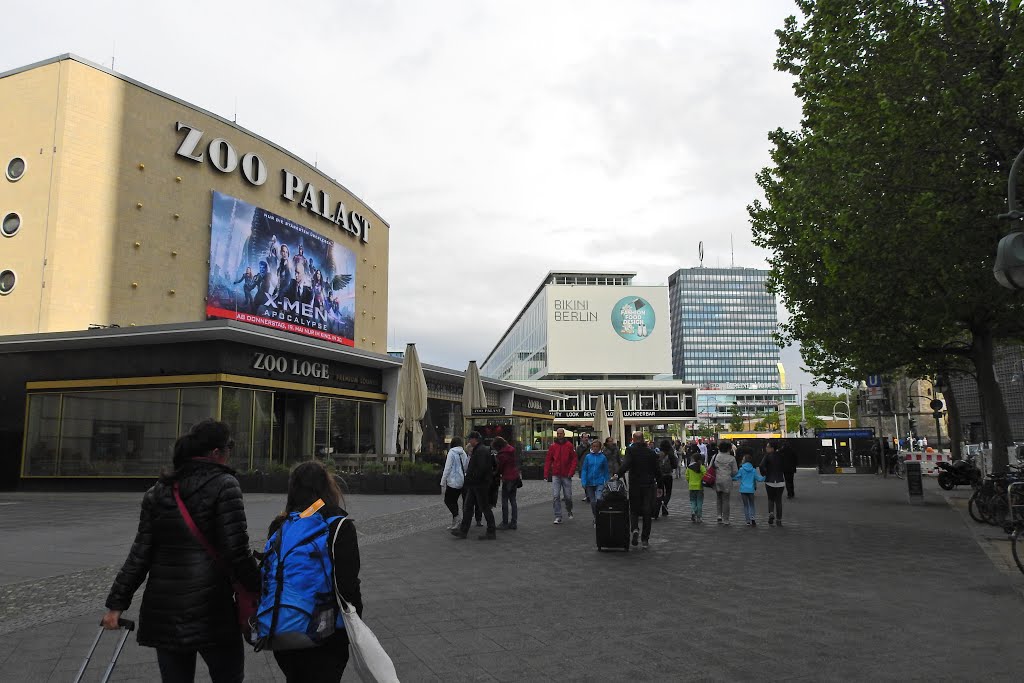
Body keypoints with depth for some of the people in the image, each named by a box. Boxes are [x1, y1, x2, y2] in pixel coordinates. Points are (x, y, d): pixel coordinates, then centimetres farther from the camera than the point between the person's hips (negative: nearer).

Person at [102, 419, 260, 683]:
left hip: (163, 611, 6)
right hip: (211, 610, -5)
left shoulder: (158, 491, 7)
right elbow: (237, 552, -14)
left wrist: (116, 603, 11)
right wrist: (260, 591, -3)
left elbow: (140, 554, 5)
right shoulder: (223, 485, -10)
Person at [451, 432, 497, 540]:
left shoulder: (482, 451, -18)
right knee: (467, 507, 10)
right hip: (473, 485, 11)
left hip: (480, 485, -11)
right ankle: (463, 531, 13)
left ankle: (491, 533, 7)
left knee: (485, 508, -2)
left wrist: (475, 478, -20)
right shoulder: (477, 450, 16)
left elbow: (482, 468, -27)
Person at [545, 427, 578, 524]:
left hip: (566, 475, -1)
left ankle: (569, 510, 36)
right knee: (555, 497, -5)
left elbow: (574, 460, -1)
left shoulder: (569, 445, 0)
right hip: (555, 475, 1)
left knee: (568, 496, 7)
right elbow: (548, 460, 5)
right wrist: (546, 474, -2)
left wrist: (571, 472, -10)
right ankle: (558, 516, 1)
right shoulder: (552, 446, 4)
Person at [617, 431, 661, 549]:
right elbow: (657, 470, 7)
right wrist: (659, 485, 15)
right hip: (649, 486, 2)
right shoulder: (651, 452, 4)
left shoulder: (630, 450, -6)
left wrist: (618, 474, -22)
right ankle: (645, 539, 8)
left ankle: (635, 529, -15)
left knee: (634, 510, 11)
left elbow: (626, 464, -24)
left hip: (635, 485, -2)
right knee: (647, 512, 7)